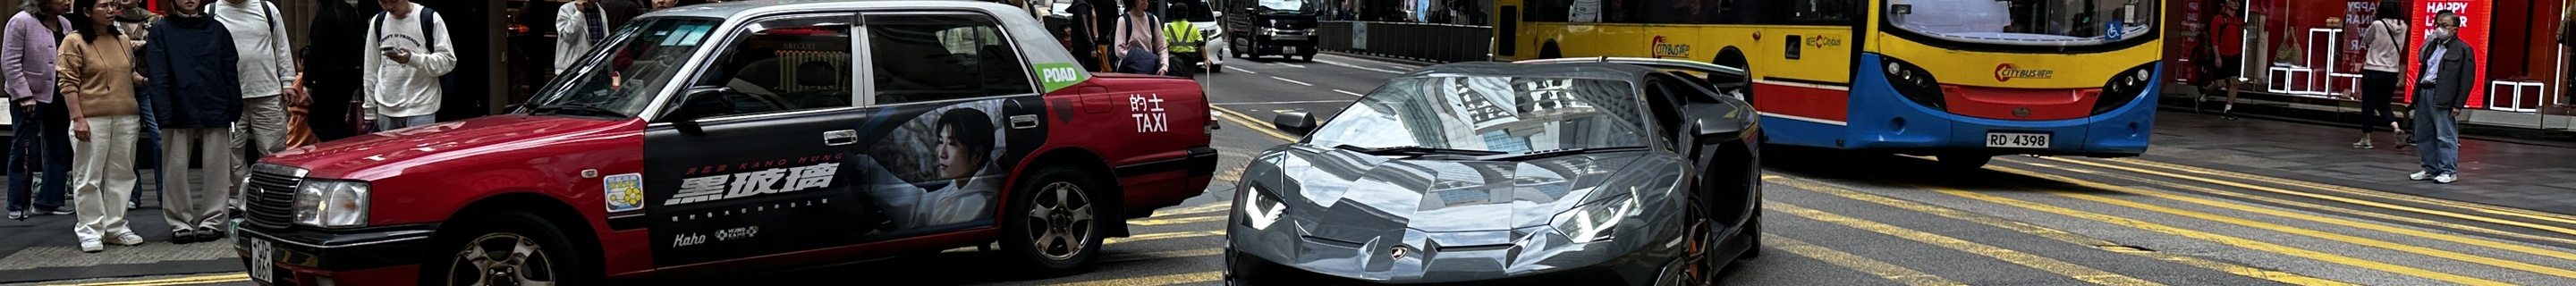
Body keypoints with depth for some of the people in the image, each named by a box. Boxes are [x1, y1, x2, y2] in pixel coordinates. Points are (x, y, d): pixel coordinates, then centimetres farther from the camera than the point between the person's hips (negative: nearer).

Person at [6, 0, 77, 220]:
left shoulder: (65, 24, 8)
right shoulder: (22, 21, -11)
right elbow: (10, 62, -12)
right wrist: (24, 95, -16)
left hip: (58, 97, 6)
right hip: (29, 98, -6)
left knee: (59, 151, 9)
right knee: (25, 152, 2)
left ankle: (48, 201, 18)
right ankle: (18, 206, 11)